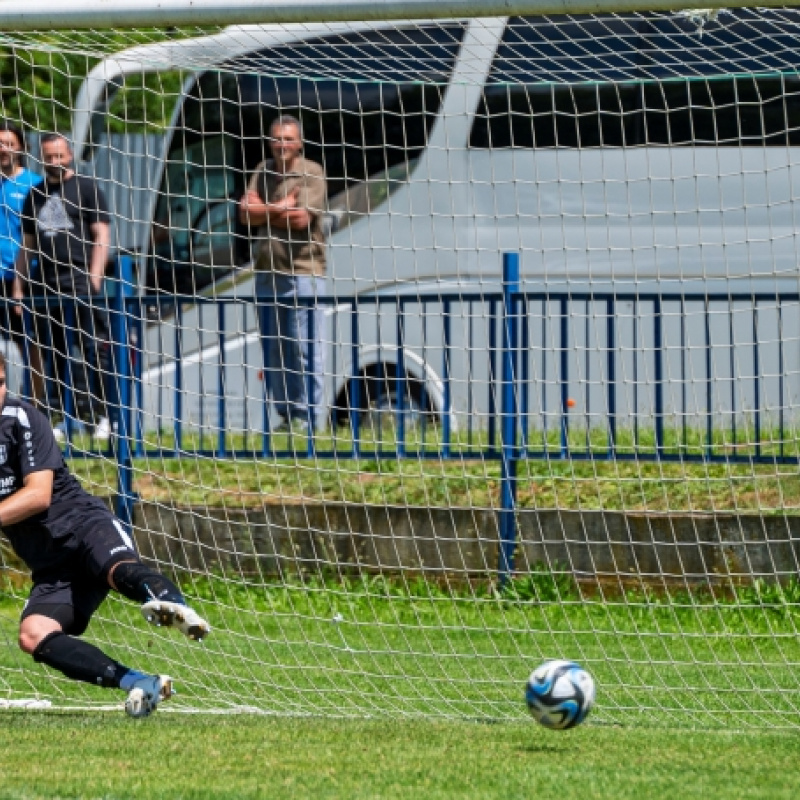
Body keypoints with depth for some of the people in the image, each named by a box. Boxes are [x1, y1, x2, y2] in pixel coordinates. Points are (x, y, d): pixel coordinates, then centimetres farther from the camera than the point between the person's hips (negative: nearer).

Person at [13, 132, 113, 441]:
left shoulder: (86, 189, 4)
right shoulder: (35, 195, 18)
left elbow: (101, 236, -2)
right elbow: (27, 244, 22)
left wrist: (94, 276, -12)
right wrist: (18, 286, 15)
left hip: (82, 284, -5)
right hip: (48, 286, 5)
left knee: (95, 351, -8)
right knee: (58, 355, 5)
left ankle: (101, 415, -5)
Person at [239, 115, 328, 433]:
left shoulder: (311, 173, -4)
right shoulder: (264, 171, 13)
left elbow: (301, 218, -14)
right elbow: (246, 214, 3)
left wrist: (264, 210, -2)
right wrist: (282, 208, -8)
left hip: (303, 272, -6)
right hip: (268, 272, 6)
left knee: (304, 351, -7)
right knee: (273, 352, 9)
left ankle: (309, 418, -4)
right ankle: (287, 415, 16)